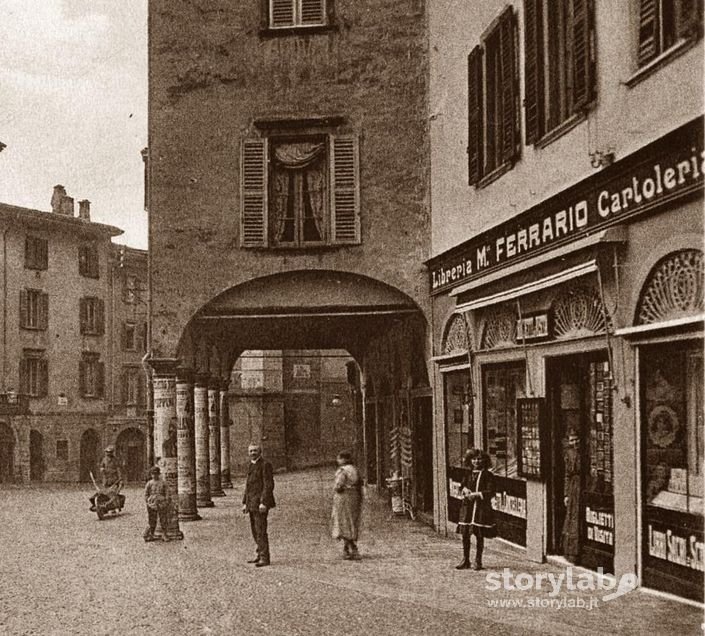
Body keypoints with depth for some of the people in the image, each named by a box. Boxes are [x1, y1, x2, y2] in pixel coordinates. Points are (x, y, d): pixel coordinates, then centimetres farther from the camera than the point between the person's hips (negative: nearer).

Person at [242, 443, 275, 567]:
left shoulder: (265, 465, -10)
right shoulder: (251, 466, 17)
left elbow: (269, 485, -15)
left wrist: (263, 502, -22)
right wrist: (245, 503, 17)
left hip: (260, 502, -9)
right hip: (252, 503, 9)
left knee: (260, 530, -10)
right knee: (255, 530, 12)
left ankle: (264, 558, -7)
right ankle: (260, 555, 22)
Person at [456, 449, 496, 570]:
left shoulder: (488, 475, -3)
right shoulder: (468, 474, 11)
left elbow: (490, 492, -8)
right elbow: (462, 488, 20)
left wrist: (476, 494, -17)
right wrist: (464, 490, -3)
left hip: (482, 507, -4)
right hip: (467, 506, 4)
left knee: (479, 535, 1)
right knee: (465, 534, 5)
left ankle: (478, 561, 13)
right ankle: (465, 560, 17)